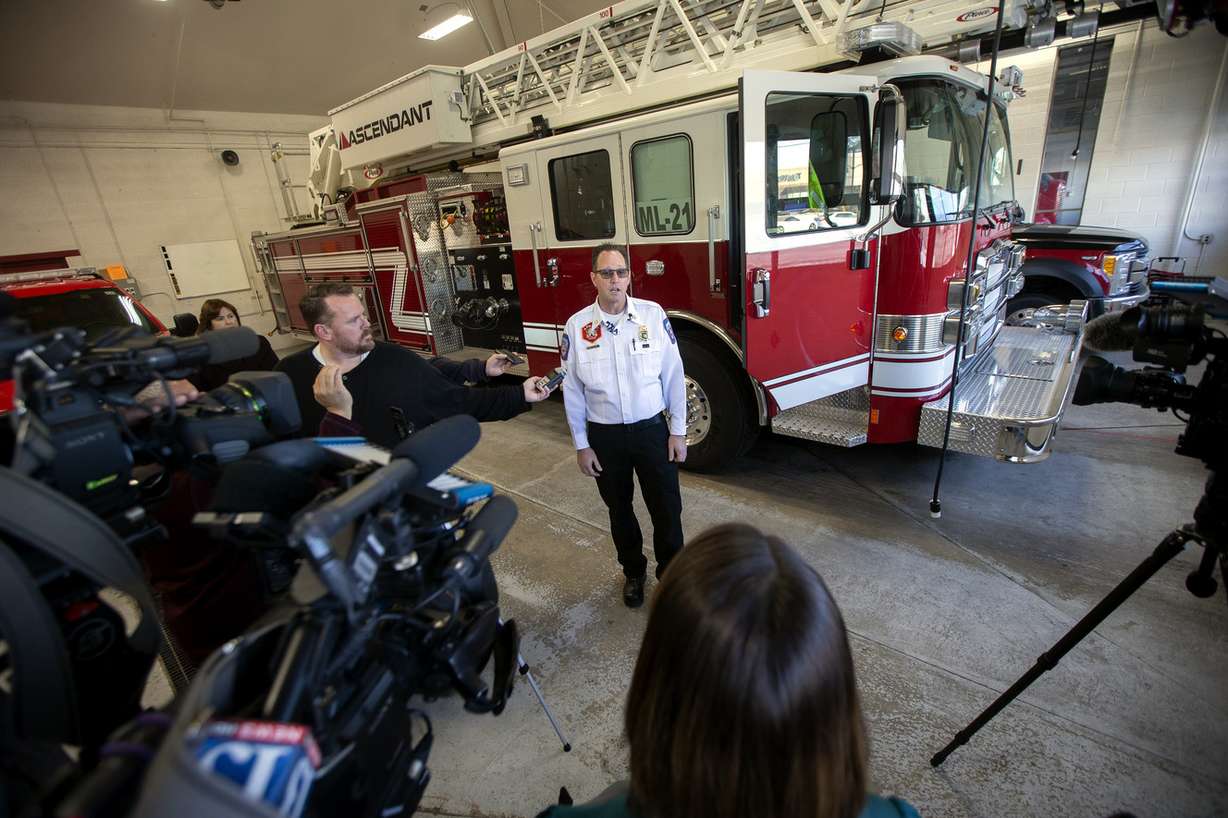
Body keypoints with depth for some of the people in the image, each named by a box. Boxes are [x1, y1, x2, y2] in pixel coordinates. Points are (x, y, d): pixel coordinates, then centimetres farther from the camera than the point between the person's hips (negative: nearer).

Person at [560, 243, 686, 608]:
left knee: (667, 508, 8)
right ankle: (633, 572, 41)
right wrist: (582, 445, 0)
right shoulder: (577, 326, -6)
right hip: (605, 436, 1)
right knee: (620, 510, 17)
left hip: (652, 429, 0)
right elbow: (572, 390, -1)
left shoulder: (653, 314, -8)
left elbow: (673, 375, -3)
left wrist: (678, 431, -2)